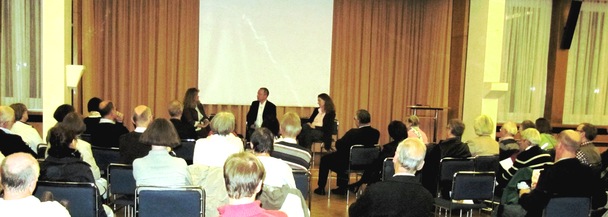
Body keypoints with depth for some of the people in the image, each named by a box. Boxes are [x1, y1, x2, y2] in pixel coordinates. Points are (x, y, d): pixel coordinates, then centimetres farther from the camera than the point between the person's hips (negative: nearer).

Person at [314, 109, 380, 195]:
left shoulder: (353, 133, -28)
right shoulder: (376, 133, -10)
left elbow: (338, 145, -20)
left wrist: (338, 142, 4)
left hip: (348, 164, -6)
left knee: (325, 159, 19)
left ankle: (321, 188, 28)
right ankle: (342, 188, 38)